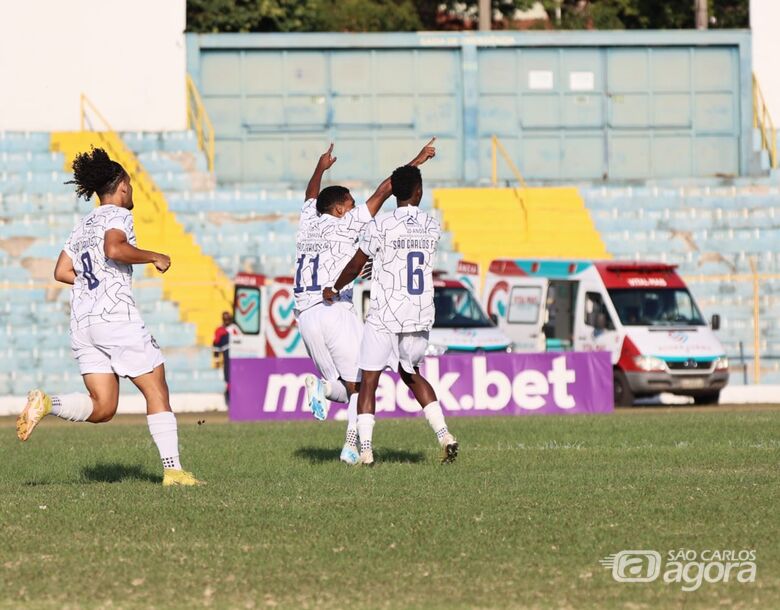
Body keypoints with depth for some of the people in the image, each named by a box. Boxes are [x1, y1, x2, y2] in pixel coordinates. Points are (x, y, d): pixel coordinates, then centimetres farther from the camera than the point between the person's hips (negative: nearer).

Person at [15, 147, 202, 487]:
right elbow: (115, 249, -22)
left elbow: (62, 272, 19)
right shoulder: (117, 215, -2)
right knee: (157, 392, 1)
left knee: (102, 407, 5)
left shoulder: (83, 225, 21)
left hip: (82, 320, 7)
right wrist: (154, 257, -10)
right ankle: (172, 469, -4)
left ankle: (46, 403, -16)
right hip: (116, 317, -7)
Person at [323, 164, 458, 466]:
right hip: (421, 316, 5)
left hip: (385, 316, -4)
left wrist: (334, 289, 15)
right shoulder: (432, 227, 4)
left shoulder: (380, 225, -9)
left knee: (369, 380, 1)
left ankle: (365, 449, -9)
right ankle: (444, 434, 10)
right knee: (411, 374, 23)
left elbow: (355, 266, -2)